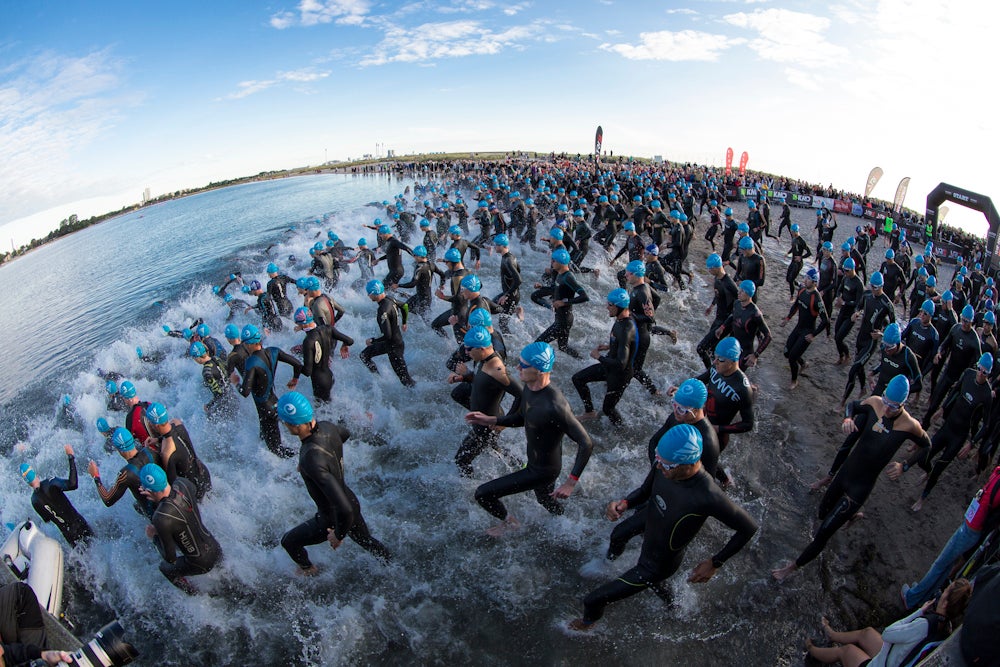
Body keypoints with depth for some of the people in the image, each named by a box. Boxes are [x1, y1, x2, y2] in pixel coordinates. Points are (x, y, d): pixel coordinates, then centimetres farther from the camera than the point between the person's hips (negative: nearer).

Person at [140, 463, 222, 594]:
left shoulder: (161, 519, -32)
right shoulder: (181, 483, -17)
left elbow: (170, 558, -18)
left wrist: (154, 537, -3)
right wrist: (160, 498, 4)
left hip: (202, 565, -5)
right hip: (217, 550, 5)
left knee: (165, 567, 26)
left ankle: (195, 595, 42)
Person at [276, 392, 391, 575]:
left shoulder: (311, 460, -41)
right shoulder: (326, 427, -18)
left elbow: (344, 509, -41)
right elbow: (345, 433, 12)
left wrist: (339, 535, -21)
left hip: (333, 519, -6)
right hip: (353, 503, 7)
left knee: (288, 542, 22)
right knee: (367, 541, 33)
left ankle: (308, 570, 52)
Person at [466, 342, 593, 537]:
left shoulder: (554, 406, -38)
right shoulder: (529, 387, -10)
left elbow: (586, 444, -32)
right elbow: (523, 418, 8)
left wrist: (571, 482, -32)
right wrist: (492, 420, -4)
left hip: (543, 471, -8)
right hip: (533, 462, 8)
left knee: (482, 494, -6)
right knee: (544, 500, 36)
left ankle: (508, 522, 24)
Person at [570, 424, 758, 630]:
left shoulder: (708, 497, -41)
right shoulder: (667, 468, -22)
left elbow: (749, 528, -25)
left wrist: (715, 563, -18)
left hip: (656, 565, -6)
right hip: (648, 541, 7)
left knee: (593, 600, 2)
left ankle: (589, 621, 40)